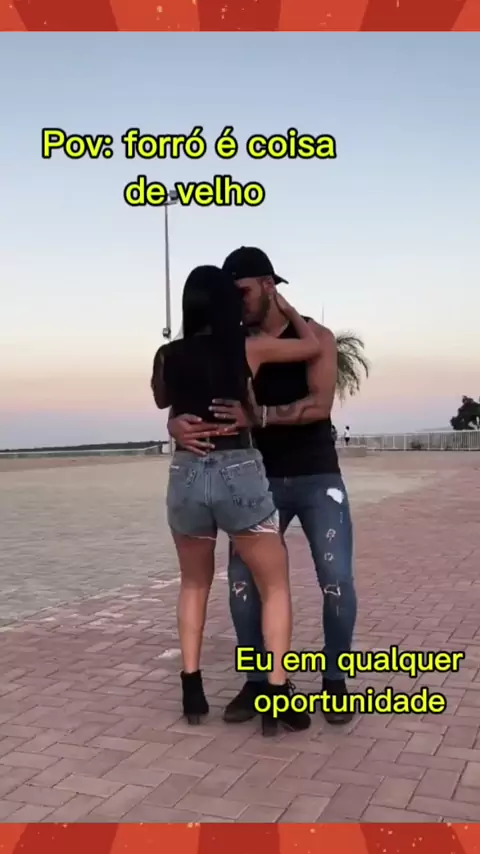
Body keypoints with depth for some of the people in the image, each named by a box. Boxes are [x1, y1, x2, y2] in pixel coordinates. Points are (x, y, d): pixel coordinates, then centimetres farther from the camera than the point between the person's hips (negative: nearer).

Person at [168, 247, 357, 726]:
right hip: (262, 480, 3)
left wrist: (258, 415, -37)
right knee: (242, 578, -5)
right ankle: (257, 682, 11)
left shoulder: (314, 336, -7)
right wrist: (178, 424, -30)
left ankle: (335, 680, 12)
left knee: (336, 579, -8)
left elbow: (319, 405, -23)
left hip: (318, 478, -3)